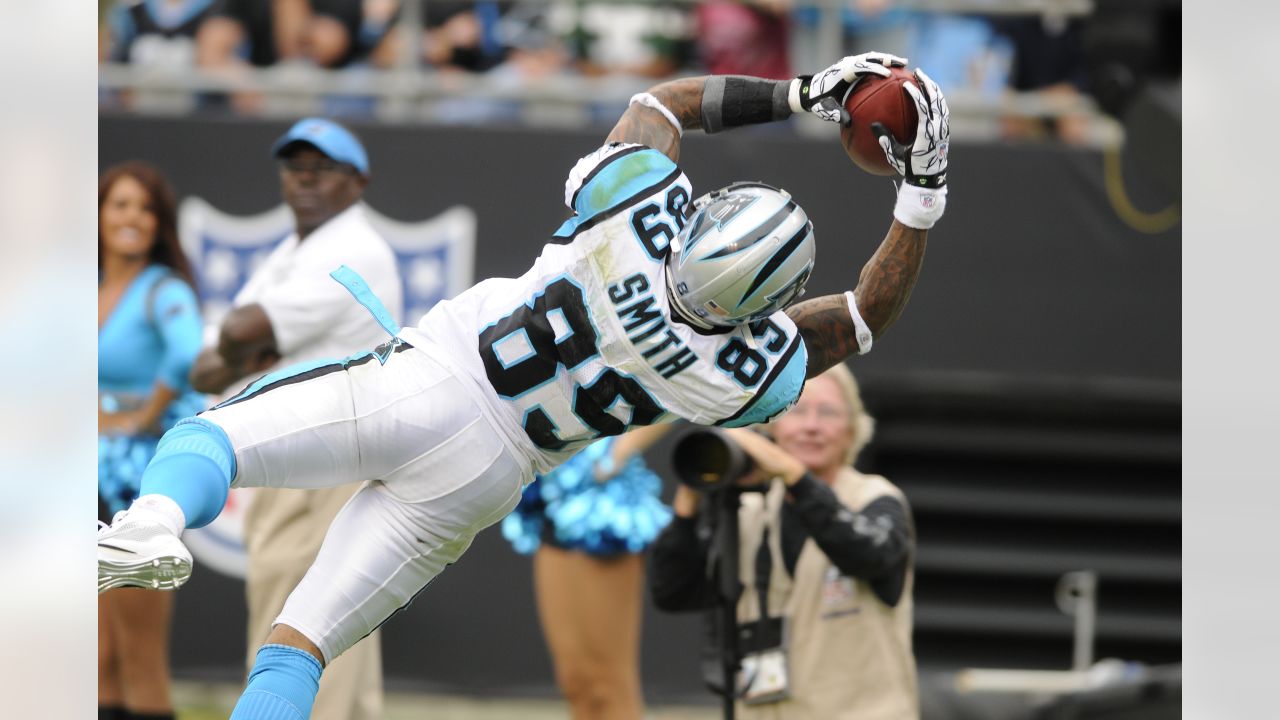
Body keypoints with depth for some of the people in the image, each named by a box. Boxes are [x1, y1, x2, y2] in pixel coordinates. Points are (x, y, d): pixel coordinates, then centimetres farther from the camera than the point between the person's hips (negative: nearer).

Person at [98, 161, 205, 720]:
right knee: (102, 660, 9)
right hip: (97, 484, 7)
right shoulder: (89, 294, 11)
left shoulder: (164, 291, -11)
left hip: (145, 479, -7)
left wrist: (147, 417, -19)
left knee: (139, 661, -5)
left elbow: (187, 355, -31)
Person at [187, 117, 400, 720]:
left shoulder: (354, 257, -9)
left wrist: (237, 352, 2)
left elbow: (243, 331, -20)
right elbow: (206, 371, 16)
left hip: (327, 465, -9)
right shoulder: (284, 261, 22)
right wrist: (236, 363, -5)